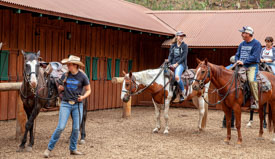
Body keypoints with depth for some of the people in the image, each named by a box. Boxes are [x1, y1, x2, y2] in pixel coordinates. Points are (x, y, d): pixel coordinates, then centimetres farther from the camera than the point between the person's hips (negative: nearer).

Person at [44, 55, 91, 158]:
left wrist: (83, 96, -14)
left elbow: (88, 90, 4)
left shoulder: (82, 77, -3)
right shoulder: (65, 75, 3)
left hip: (77, 105, 0)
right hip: (65, 104, 0)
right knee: (60, 127, -7)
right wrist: (60, 88, -6)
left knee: (76, 128, 5)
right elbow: (61, 88, 17)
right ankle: (49, 148, 2)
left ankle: (73, 149, 20)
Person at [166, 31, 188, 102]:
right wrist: (169, 60, -9)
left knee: (177, 76, -31)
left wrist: (177, 64, -14)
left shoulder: (184, 46, 2)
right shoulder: (173, 46, 15)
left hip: (181, 64, -5)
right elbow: (171, 55, 13)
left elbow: (184, 57, -6)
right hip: (173, 64, 5)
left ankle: (183, 94, -17)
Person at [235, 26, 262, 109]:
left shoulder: (256, 43, -4)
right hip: (241, 66, 8)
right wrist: (237, 61, 1)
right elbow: (237, 54, 23)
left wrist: (244, 62, -19)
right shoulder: (242, 44, 18)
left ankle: (256, 102, -23)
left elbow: (254, 57, -14)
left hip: (252, 66, -8)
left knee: (251, 80, -31)